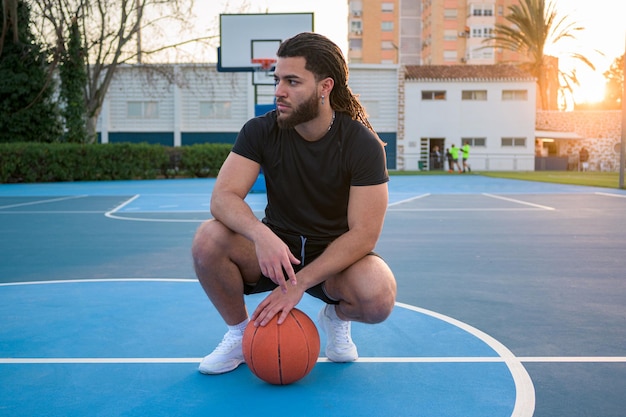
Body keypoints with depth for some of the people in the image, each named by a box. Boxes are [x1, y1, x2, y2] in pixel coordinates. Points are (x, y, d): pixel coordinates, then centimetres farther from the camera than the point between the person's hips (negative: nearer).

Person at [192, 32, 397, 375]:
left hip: (336, 257, -1)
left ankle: (336, 317, 6)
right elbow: (223, 196, -20)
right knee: (208, 239, -27)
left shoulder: (363, 145, -17)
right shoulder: (261, 131, -10)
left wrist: (298, 284, -30)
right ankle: (240, 332, 0)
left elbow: (363, 234, -22)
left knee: (379, 298, -34)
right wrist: (261, 234, -42)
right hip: (275, 250, 2)